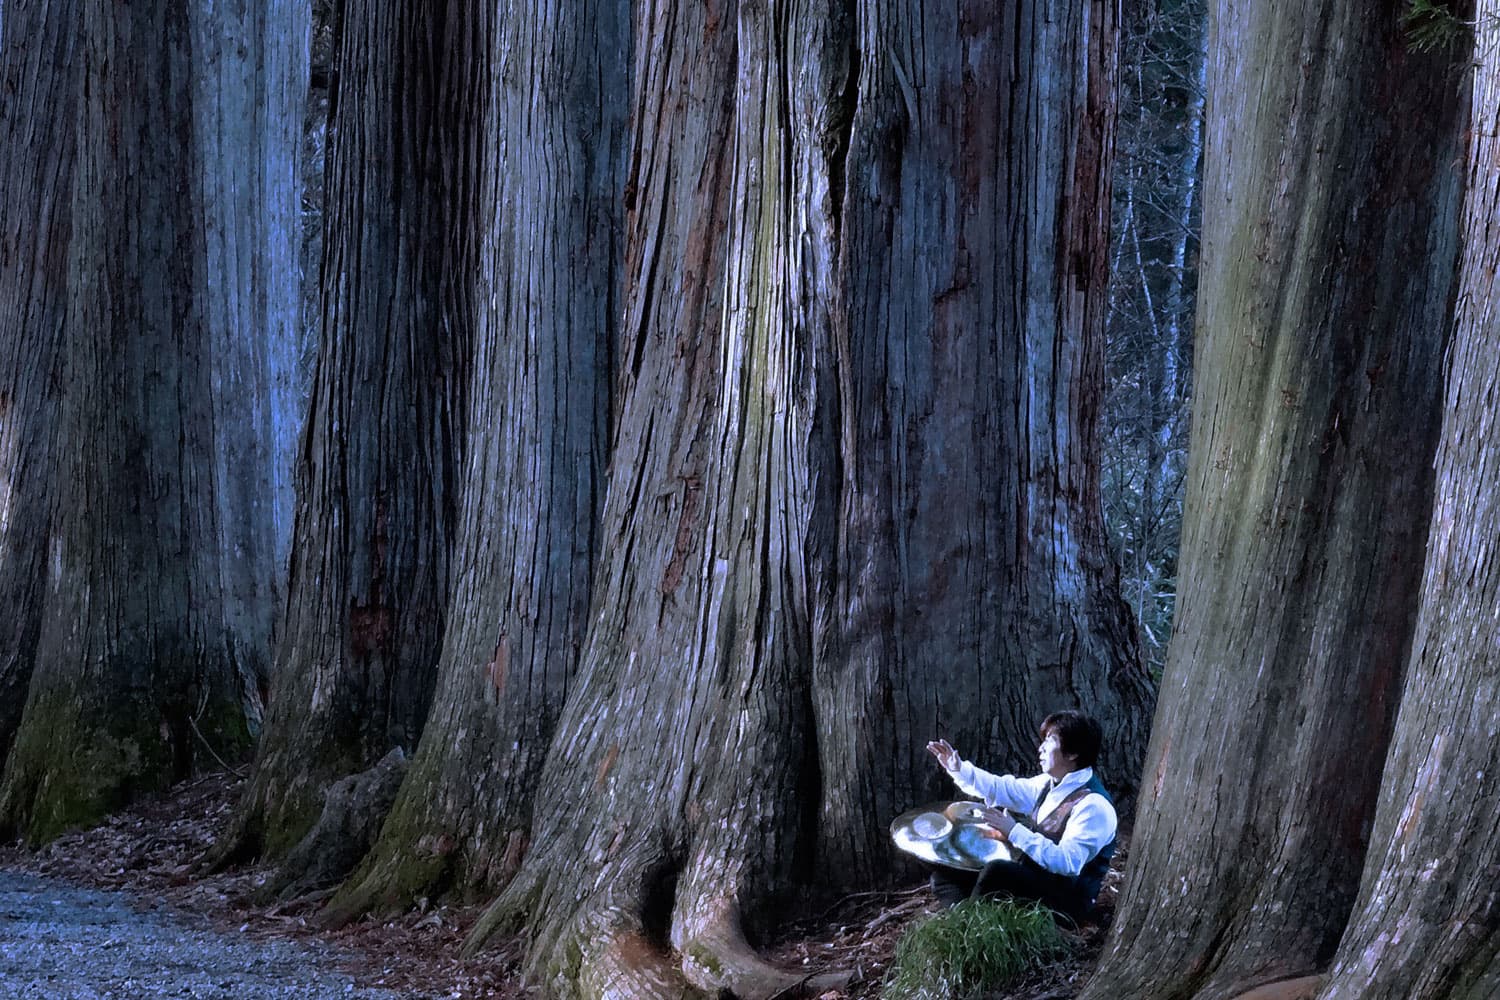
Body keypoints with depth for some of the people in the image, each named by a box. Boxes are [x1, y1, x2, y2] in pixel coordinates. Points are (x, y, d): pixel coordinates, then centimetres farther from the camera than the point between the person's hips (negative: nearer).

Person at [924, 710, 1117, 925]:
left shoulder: (1094, 805, -20)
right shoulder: (1049, 785, 9)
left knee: (996, 871, -35)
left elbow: (1067, 863, -29)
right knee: (946, 872, 4)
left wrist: (1015, 832, -29)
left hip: (1065, 903, -10)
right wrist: (959, 769, 11)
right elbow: (1002, 789, 22)